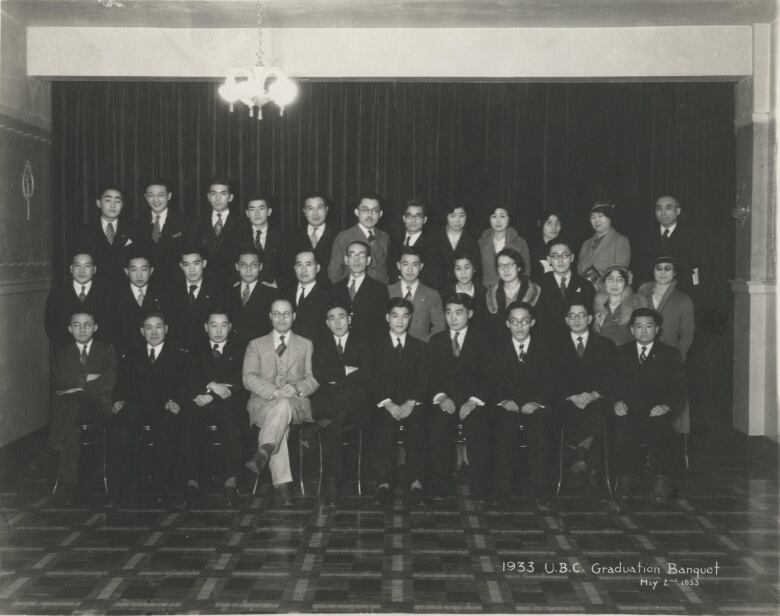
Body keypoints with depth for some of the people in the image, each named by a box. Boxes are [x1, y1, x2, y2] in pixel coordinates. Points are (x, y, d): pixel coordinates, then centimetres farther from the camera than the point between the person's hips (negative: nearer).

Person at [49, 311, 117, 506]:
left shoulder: (107, 350, 16)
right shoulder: (62, 353, 23)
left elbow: (109, 381, -2)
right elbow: (57, 380, 3)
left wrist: (78, 387, -9)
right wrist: (86, 378, -7)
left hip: (98, 406, -2)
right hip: (68, 406, 2)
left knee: (72, 404, -38)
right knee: (71, 427, -36)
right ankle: (69, 483, -40)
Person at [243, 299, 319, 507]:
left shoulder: (306, 345, 21)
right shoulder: (256, 345, 19)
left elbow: (313, 379, 10)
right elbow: (249, 379, 3)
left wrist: (296, 388, -14)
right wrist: (274, 391, -15)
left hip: (297, 403, 0)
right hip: (262, 402, 0)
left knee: (283, 406, -39)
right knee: (279, 423, -36)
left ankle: (263, 454, -51)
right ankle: (281, 486, -45)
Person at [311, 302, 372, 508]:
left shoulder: (362, 344, 17)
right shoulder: (320, 345, 21)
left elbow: (367, 377, 1)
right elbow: (318, 375, 3)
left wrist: (335, 379, -5)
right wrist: (346, 371, -2)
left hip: (356, 404, -1)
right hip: (327, 403, 1)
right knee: (332, 427, -35)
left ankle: (330, 481, -32)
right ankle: (331, 483, -35)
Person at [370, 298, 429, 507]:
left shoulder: (420, 347, 18)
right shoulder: (376, 346, 14)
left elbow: (424, 381, 6)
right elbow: (373, 381, 2)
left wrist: (410, 404, -12)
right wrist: (388, 404, -14)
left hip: (413, 404, 1)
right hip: (384, 404, -1)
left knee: (417, 423, -32)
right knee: (382, 424, -33)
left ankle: (416, 481, -38)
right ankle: (383, 482, -37)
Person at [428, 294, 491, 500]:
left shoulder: (481, 340, 10)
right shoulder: (436, 340, 17)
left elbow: (487, 376, 2)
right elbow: (431, 374, 9)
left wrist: (474, 400, -13)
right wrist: (441, 397, -9)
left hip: (473, 401, -1)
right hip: (445, 400, 1)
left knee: (478, 430, -30)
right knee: (438, 428, -29)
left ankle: (479, 491, -24)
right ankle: (439, 489, -22)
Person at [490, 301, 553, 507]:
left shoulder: (543, 348, 11)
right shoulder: (498, 348, 11)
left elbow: (549, 383, 2)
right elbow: (493, 381, 3)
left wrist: (536, 402, -16)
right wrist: (504, 400, -15)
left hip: (535, 407, 0)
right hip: (506, 406, 0)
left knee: (539, 431, -32)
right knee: (504, 430, -32)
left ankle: (541, 491, -25)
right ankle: (502, 491, -27)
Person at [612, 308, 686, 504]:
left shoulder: (670, 354, 14)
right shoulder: (620, 353, 18)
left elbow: (678, 389, 4)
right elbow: (611, 383, 9)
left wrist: (667, 405, -15)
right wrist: (616, 401, -12)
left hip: (657, 412, 0)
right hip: (628, 410, 1)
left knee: (659, 428, -34)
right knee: (624, 428, -33)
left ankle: (662, 481, -24)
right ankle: (626, 479, -23)